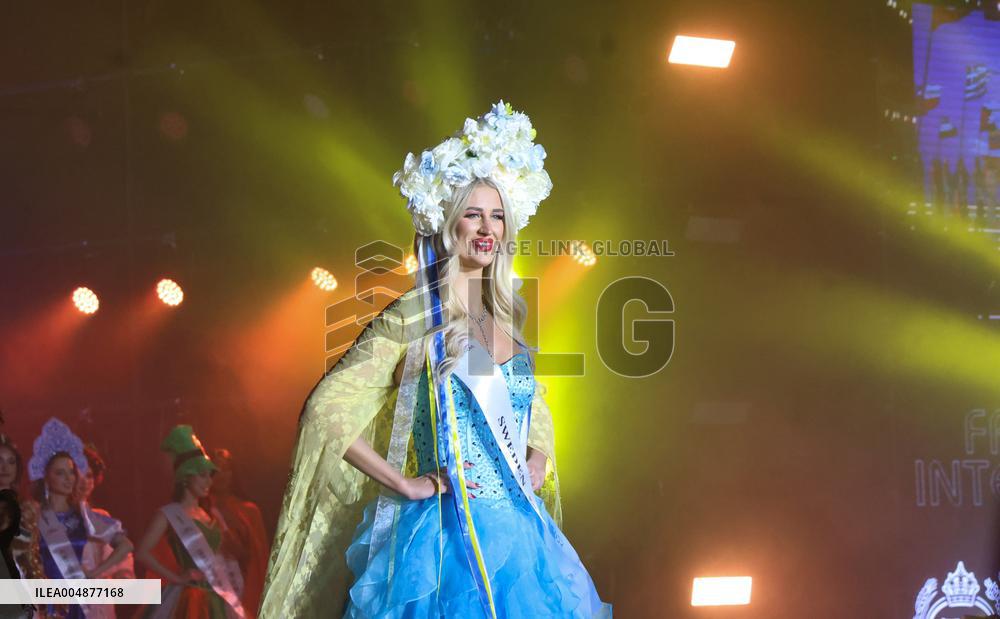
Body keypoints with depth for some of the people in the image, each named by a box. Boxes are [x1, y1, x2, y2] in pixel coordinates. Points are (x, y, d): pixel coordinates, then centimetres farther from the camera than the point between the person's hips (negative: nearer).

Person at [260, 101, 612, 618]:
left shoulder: (507, 316, 10)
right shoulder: (412, 319, -9)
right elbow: (325, 410, -13)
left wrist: (538, 459, 10)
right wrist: (406, 484, -12)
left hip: (521, 532, 6)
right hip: (447, 537, -6)